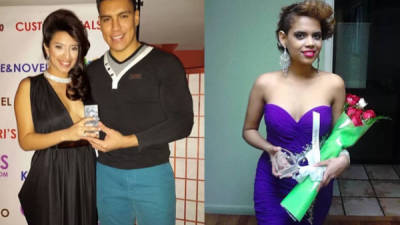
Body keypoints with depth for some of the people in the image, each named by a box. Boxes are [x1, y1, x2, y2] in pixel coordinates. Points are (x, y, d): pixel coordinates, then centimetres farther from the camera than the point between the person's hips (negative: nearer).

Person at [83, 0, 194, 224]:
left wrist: (127, 141, -18)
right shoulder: (93, 71, 7)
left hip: (152, 174, -4)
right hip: (107, 174, 4)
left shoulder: (165, 64, -8)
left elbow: (182, 122, -13)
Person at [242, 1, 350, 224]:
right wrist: (269, 148, -16)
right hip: (272, 183, -1)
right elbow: (249, 130, 4)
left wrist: (343, 158, -18)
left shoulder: (333, 84, -9)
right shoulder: (266, 84, -9)